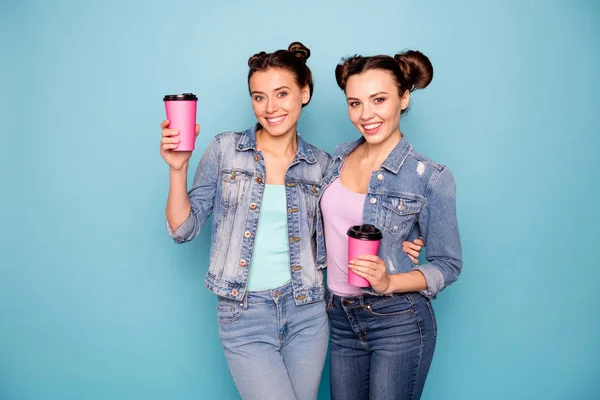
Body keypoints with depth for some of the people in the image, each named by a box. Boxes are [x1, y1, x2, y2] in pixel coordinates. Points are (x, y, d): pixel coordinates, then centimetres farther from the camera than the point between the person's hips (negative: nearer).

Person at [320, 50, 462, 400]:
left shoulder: (430, 177, -13)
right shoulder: (338, 158, 2)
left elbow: (448, 265, -8)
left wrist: (389, 282, -23)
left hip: (398, 321, -4)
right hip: (341, 319, 5)